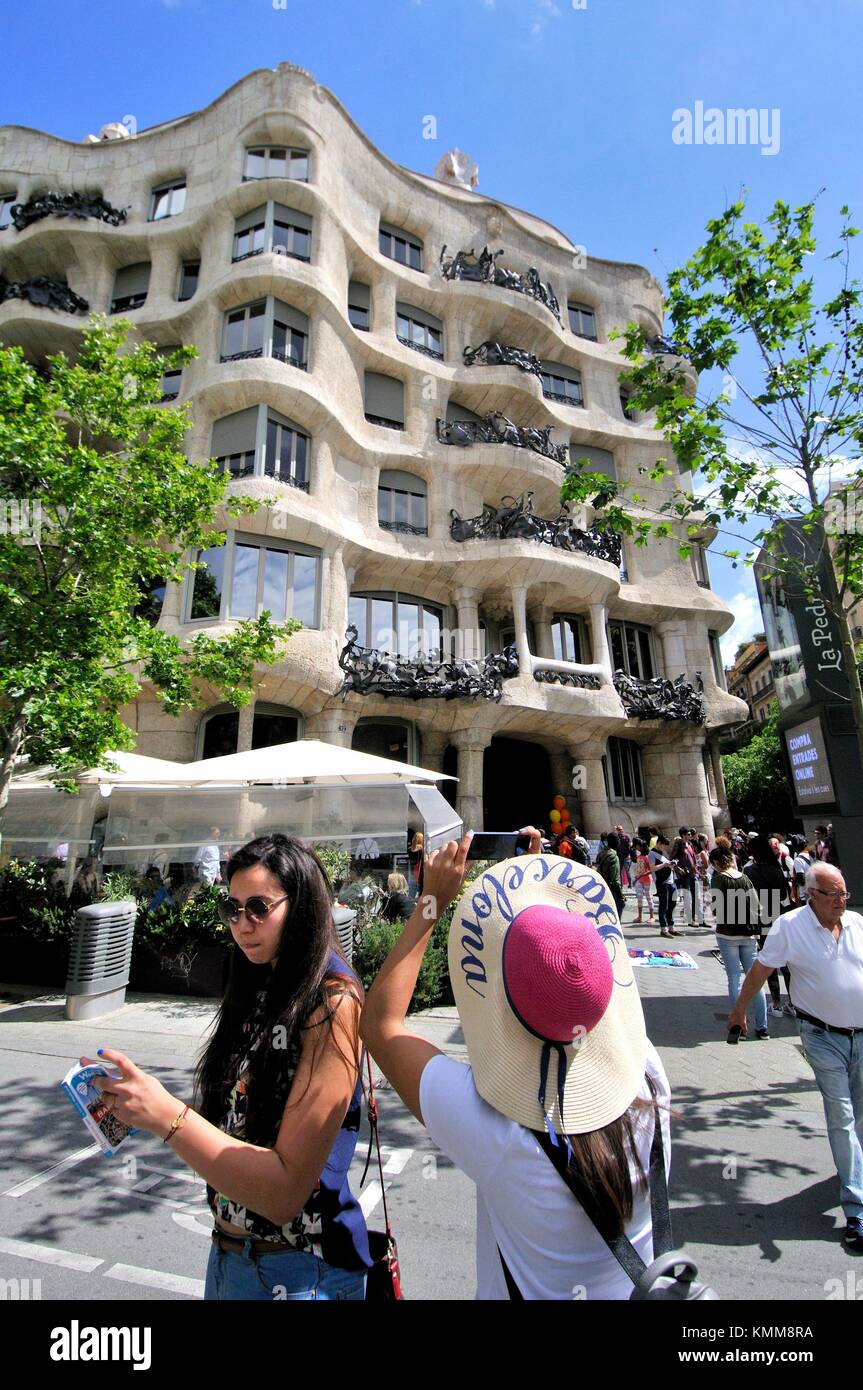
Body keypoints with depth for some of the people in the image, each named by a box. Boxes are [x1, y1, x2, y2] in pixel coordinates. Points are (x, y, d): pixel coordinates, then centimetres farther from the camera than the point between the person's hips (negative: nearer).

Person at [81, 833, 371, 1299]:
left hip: (298, 1271, -7)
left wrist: (168, 1116, -29)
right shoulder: (261, 993, 2)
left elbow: (285, 1192, -24)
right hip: (228, 1250, 7)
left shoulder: (333, 1004, -23)